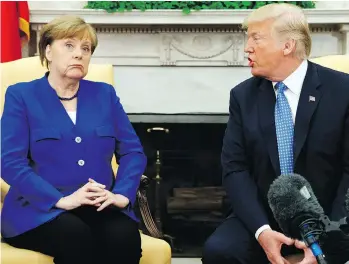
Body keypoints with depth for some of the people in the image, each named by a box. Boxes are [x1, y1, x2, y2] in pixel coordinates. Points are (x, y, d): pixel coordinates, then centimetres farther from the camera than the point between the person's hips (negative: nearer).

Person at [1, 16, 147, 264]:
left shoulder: (105, 94, 15)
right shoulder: (21, 95, 4)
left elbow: (133, 151, 10)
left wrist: (122, 194, -10)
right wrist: (61, 200, -19)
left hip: (101, 206, 3)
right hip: (41, 209, -3)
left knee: (125, 236, -31)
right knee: (76, 236, -36)